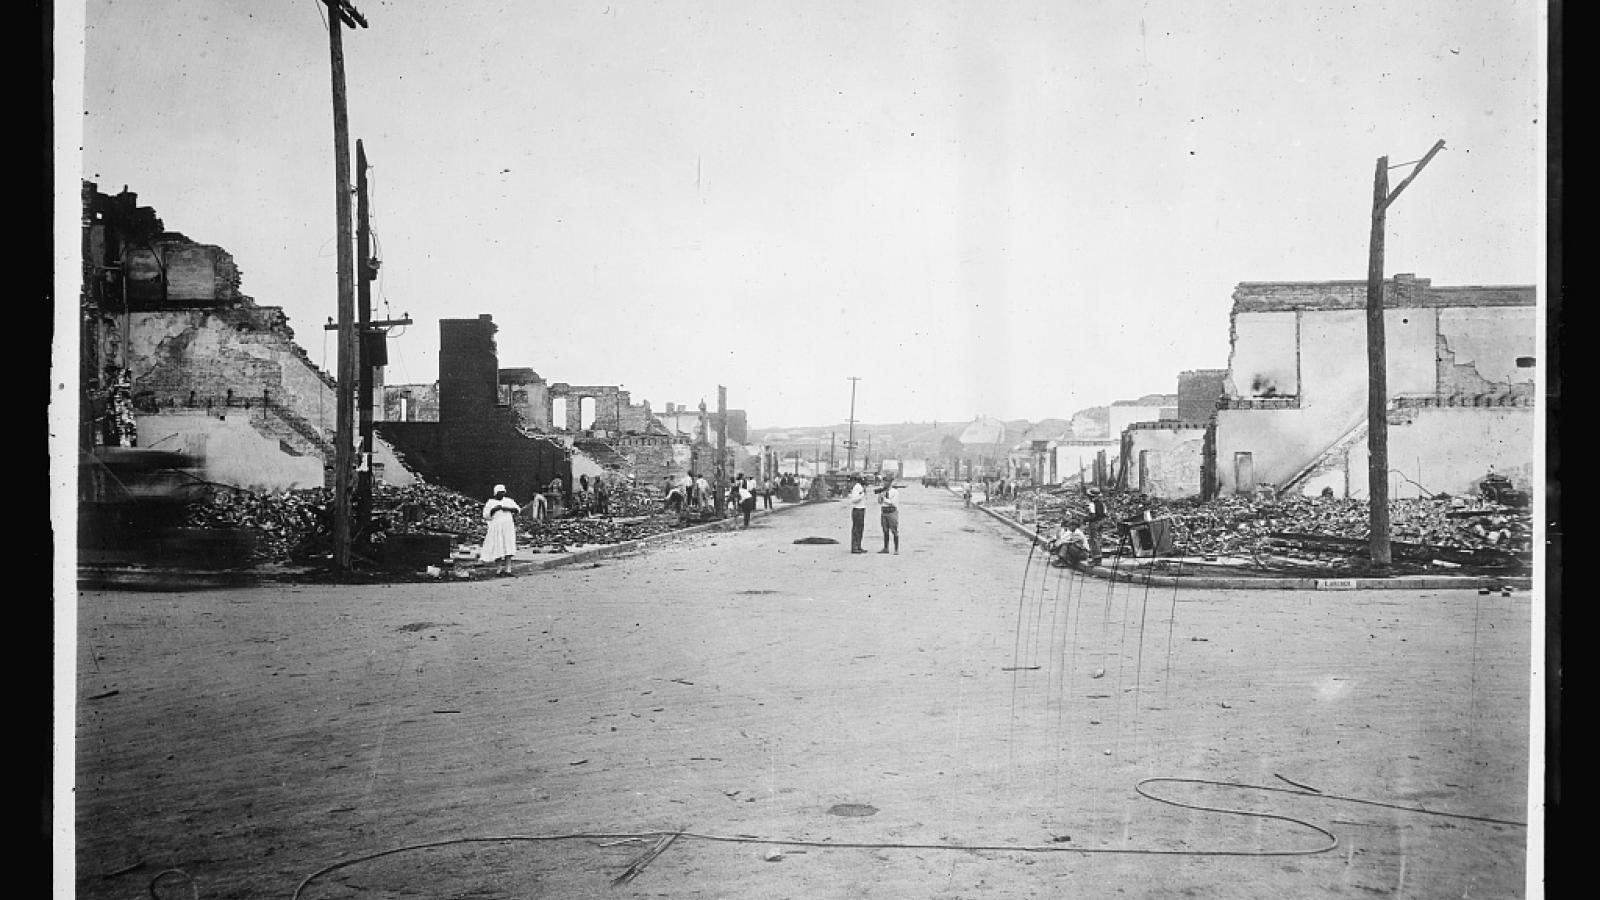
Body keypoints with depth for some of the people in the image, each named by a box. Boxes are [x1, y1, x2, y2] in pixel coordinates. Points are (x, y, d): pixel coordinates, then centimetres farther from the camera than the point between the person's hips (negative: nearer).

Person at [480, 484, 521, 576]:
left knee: (508, 546, -10)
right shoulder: (490, 503, 5)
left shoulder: (509, 501, 11)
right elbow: (486, 515, -2)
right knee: (497, 547, -6)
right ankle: (499, 568, 1)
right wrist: (494, 509, -14)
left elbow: (517, 509, 5)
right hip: (496, 527, -1)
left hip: (508, 527, 1)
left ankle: (507, 568, -14)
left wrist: (508, 509, -10)